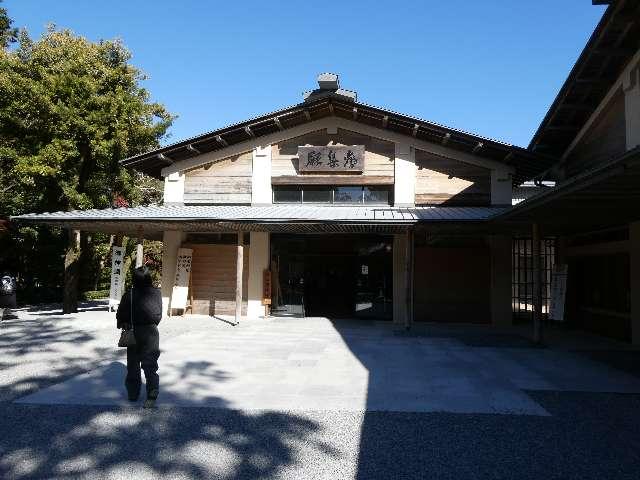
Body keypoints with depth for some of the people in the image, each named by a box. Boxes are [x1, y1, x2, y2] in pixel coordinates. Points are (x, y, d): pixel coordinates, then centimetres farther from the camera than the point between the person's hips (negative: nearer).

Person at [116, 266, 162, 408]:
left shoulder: (129, 294, -11)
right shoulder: (156, 293, -8)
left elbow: (120, 314, -5)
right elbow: (159, 314, -2)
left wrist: (124, 325, 14)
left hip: (134, 332, 0)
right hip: (151, 331, 1)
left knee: (133, 364, 16)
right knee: (150, 365, 5)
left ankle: (133, 394, 24)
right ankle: (151, 396, -5)